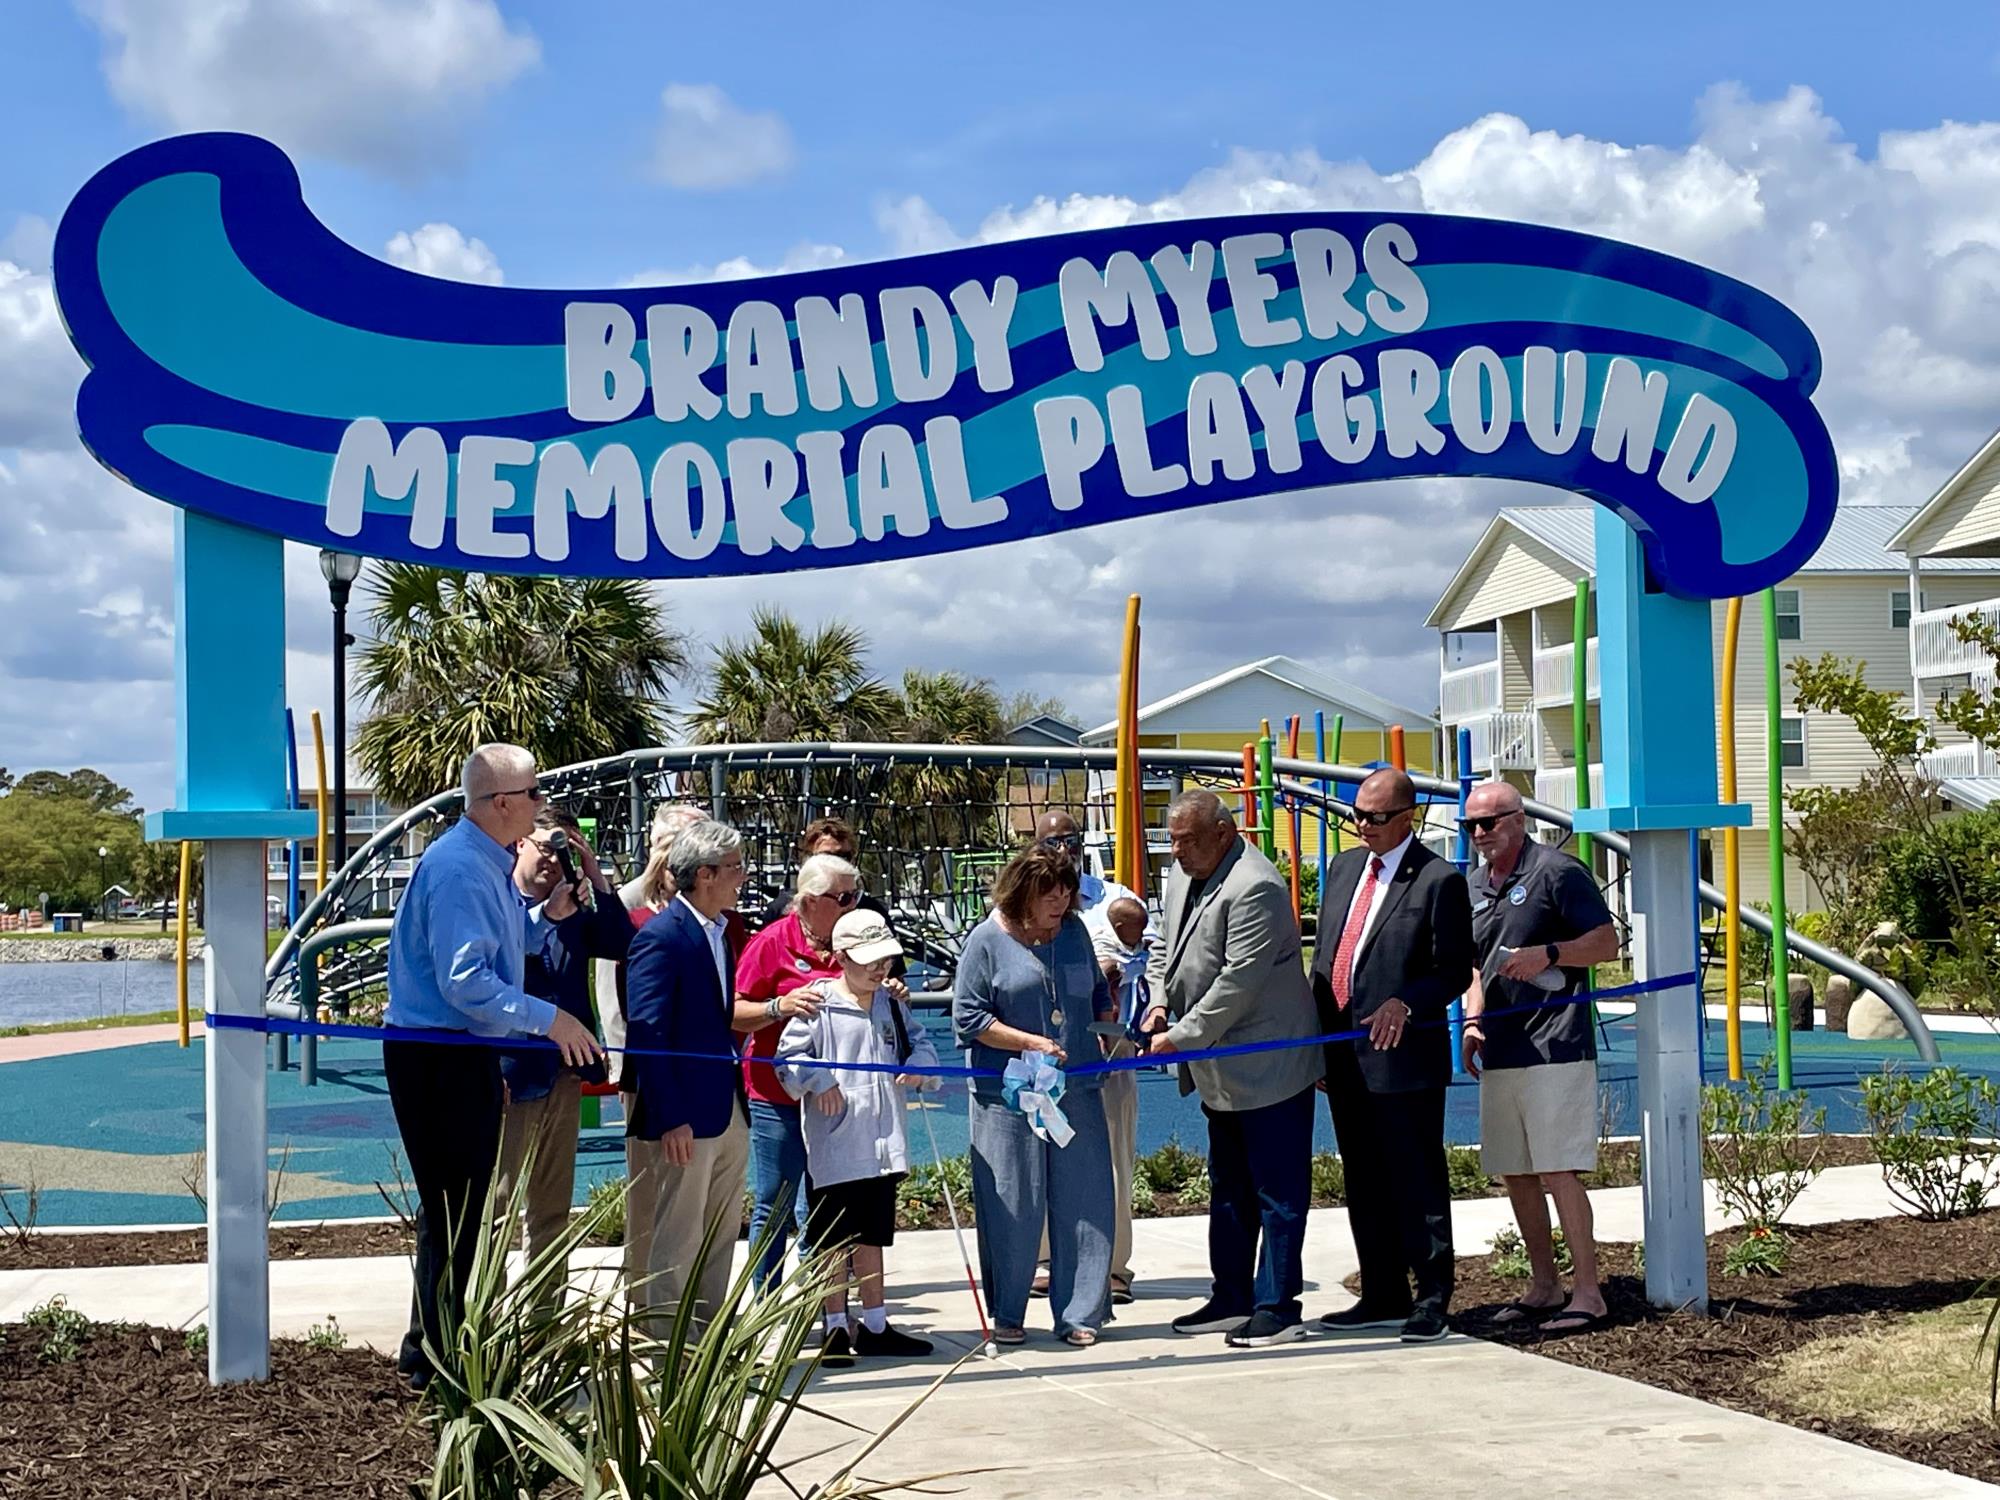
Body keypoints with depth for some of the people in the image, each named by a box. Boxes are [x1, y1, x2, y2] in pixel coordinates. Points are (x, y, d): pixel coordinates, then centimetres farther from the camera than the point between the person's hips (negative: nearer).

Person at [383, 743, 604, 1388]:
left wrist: (544, 914, 8)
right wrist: (548, 1018, -21)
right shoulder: (457, 868, -20)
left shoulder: (491, 864, 13)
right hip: (436, 1060, -11)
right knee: (453, 1212, -6)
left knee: (460, 1208, 17)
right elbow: (465, 981, -26)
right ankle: (435, 1359, 2)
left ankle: (428, 1350, 28)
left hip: (465, 1054, 11)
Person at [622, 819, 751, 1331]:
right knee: (675, 1245, -2)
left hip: (727, 1112, 9)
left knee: (721, 1237, 15)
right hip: (684, 1117, -9)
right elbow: (647, 1034, -18)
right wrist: (669, 1119, -20)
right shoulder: (659, 937, -14)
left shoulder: (719, 933, 13)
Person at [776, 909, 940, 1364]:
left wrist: (919, 1065, -5)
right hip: (835, 1145, -6)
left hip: (883, 1144, 6)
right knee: (835, 1240, 2)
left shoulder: (891, 1003, 11)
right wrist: (819, 1082, -23)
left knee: (872, 1236, 15)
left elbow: (919, 1041, 16)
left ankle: (875, 1326, 24)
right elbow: (788, 1057, -8)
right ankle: (835, 1330, 11)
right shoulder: (819, 1003, -8)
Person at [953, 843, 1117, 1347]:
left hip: (1077, 1093, 4)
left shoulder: (1073, 931, 11)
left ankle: (1080, 1314, 12)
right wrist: (1030, 1043, -13)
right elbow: (967, 1017, -6)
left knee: (1083, 1203, 3)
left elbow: (1098, 993, 25)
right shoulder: (987, 940, -4)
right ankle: (1007, 1315, 15)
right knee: (1013, 1208, 1)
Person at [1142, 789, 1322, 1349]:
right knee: (1228, 1190, 17)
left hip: (1268, 1066, -10)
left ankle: (1277, 1308, 3)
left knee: (1277, 1192, -3)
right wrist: (1160, 1002, 3)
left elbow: (1238, 983, -25)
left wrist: (1180, 1038, -19)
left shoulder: (1254, 888, -22)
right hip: (1222, 1070, 10)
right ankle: (1232, 1299, 26)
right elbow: (1168, 947, 22)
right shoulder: (1182, 875, 9)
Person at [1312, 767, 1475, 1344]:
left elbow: (1453, 972, -9)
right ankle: (1383, 1297, 24)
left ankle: (1432, 1302, 6)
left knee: (1418, 1183, -1)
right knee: (1365, 1184, 14)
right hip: (1344, 1056, 8)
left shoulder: (1439, 881, -8)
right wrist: (1317, 1033, 11)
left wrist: (1406, 1004, -24)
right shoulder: (1344, 867, 14)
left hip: (1403, 1057, -8)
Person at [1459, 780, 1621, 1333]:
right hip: (1499, 1053, 8)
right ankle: (1543, 1284, 22)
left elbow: (1607, 941, -8)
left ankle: (1587, 1292, -5)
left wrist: (1547, 954, -21)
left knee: (1558, 1171, -10)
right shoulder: (1475, 885, 16)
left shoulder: (1558, 872, -7)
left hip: (1554, 1050, -8)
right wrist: (1473, 1021, 11)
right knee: (1515, 1173, 11)